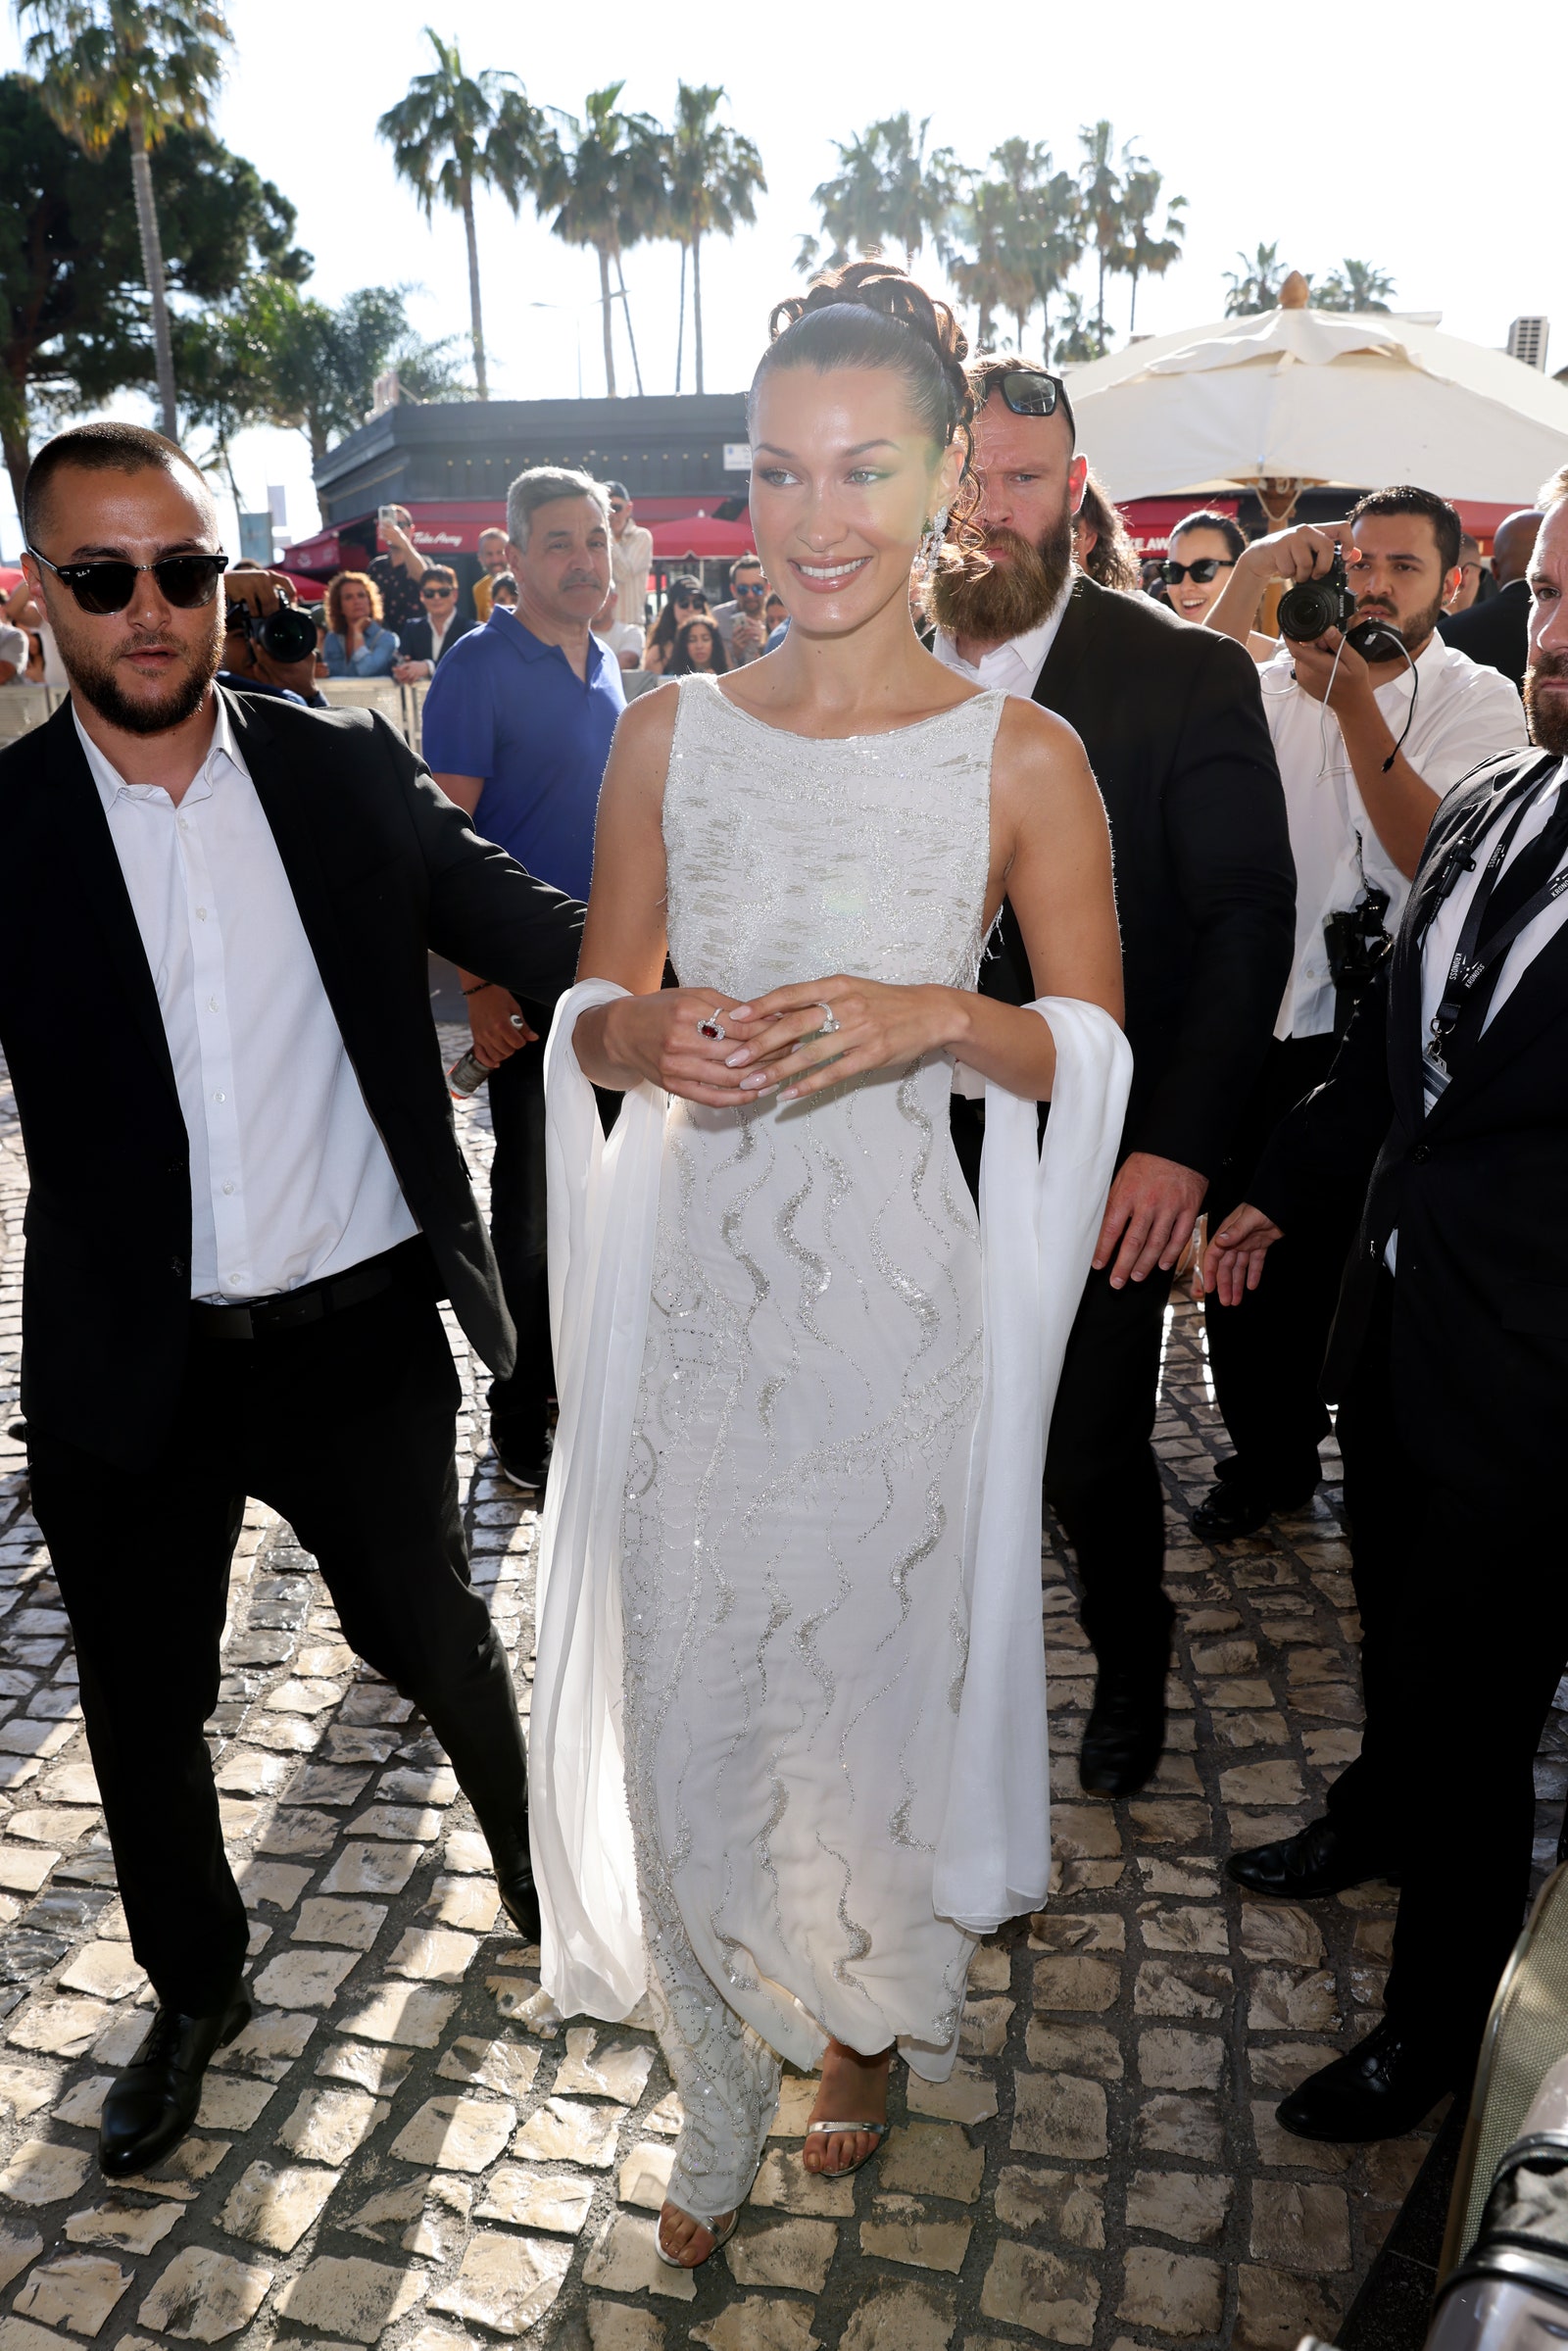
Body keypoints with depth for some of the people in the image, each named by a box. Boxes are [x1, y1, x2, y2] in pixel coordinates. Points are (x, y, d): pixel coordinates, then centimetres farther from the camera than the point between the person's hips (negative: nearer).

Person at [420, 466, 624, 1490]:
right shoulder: (479, 667, -10)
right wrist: (477, 985, -19)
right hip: (525, 980, -7)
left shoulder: (607, 664, 11)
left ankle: (578, 1369, 34)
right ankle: (520, 1412, 16)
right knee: (531, 1195, 1)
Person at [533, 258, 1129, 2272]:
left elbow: (1095, 1049, 1)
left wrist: (939, 1018, -18)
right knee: (684, 1708, 10)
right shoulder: (667, 736, 1)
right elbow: (592, 1011, 8)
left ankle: (870, 2019, 50)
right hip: (691, 1294, 2)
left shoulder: (1024, 760, -5)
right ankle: (717, 2111, 39)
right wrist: (650, 1032, -15)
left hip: (894, 1298, -1)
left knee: (877, 1683, 15)